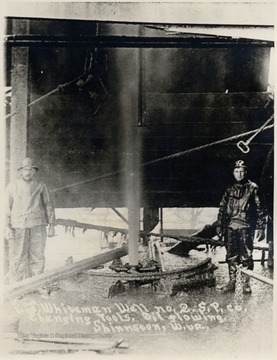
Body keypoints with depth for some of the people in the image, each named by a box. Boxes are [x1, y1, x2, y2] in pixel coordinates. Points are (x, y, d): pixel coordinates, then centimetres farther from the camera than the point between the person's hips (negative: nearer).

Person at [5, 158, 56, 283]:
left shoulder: (40, 186, 10)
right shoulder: (12, 187, 9)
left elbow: (48, 205, 12)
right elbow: (7, 208, 7)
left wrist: (51, 225, 6)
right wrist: (7, 227, -4)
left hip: (38, 226, 1)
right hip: (18, 226, -1)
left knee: (37, 257, -1)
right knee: (17, 258, -3)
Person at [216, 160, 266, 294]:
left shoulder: (252, 188, 2)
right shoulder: (229, 190, 13)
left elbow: (259, 209, -1)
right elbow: (222, 208, 16)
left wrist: (260, 227, -7)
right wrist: (219, 225, 11)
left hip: (245, 227, -4)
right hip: (230, 227, 4)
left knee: (246, 256, -3)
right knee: (231, 257, 7)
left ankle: (246, 283, 5)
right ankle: (231, 282, 15)